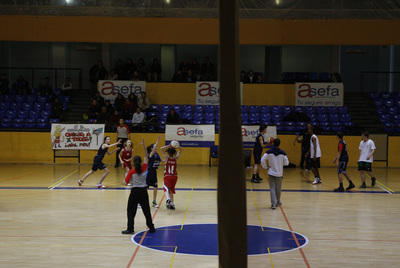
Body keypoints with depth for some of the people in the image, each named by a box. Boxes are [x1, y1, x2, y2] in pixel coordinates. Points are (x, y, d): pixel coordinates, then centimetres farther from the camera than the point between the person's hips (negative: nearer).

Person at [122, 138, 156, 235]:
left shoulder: (132, 172, -11)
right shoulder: (144, 168, -4)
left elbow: (126, 182, -8)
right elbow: (146, 157, 6)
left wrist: (125, 179, 13)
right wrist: (144, 146, 4)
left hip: (135, 191, -3)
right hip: (144, 191, 3)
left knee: (131, 211, 4)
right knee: (146, 210, 13)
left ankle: (130, 229, -1)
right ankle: (151, 227, 20)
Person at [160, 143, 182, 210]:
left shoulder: (167, 158, -8)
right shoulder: (175, 159, -1)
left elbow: (161, 148, -3)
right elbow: (180, 150, 11)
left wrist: (169, 146, -12)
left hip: (167, 176, -4)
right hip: (174, 176, 4)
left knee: (166, 189, -15)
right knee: (171, 190, 20)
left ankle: (168, 199, -44)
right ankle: (172, 203, 20)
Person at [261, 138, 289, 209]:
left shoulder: (269, 152, -7)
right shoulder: (283, 153, -8)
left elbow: (262, 160, -10)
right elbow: (286, 163, -3)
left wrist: (266, 167, 3)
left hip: (271, 173, -1)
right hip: (279, 173, 1)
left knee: (272, 188, 1)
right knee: (278, 189, 16)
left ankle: (273, 203, -11)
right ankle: (278, 202, 33)